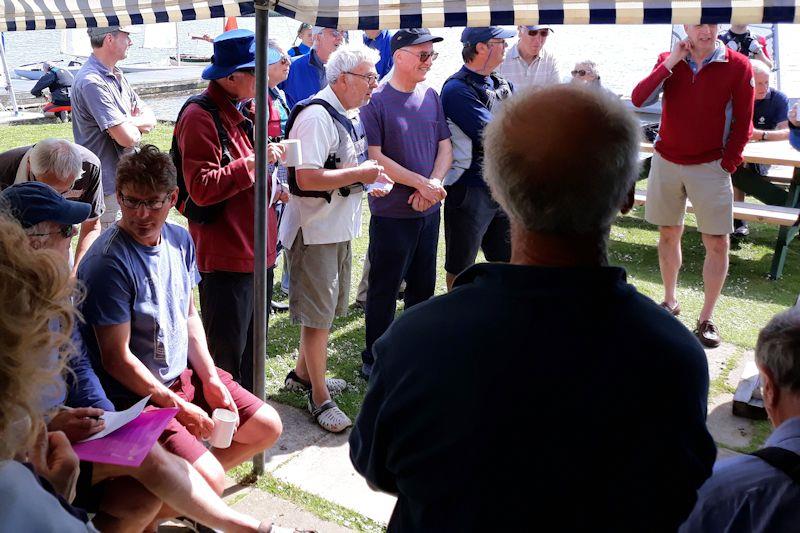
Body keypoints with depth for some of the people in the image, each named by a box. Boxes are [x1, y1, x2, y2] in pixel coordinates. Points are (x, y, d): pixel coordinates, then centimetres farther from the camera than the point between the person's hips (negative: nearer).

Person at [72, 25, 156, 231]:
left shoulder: (116, 75, 12)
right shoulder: (92, 82, -20)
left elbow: (151, 119, 8)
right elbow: (127, 138, -26)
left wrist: (128, 122, -13)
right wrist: (137, 126, -3)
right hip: (107, 188, -9)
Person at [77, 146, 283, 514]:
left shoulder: (179, 239, 1)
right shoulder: (109, 263, -23)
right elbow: (117, 359, -20)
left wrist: (210, 379, 0)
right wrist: (179, 407, -17)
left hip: (185, 373, 8)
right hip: (134, 394, -8)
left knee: (268, 427, 8)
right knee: (210, 483, -20)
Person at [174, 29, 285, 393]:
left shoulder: (235, 113, 15)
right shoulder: (200, 117, -16)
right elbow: (202, 189, -23)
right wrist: (253, 162, -25)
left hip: (254, 251, 10)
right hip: (225, 257, -10)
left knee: (251, 349, 20)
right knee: (226, 356, 1)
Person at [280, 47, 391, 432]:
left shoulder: (349, 115, 11)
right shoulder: (316, 117, -21)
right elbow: (306, 179, -29)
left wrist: (368, 181, 3)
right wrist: (359, 174, -22)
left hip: (340, 226, 10)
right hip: (315, 230, -10)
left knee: (325, 308, 21)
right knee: (318, 313, 0)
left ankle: (303, 374, 39)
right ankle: (319, 397, 14)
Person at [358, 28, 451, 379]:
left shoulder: (431, 97, 6)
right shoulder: (376, 100, -11)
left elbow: (445, 146, 8)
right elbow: (374, 156, -15)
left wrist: (434, 184, -10)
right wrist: (421, 183, -17)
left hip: (429, 210, 6)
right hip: (391, 213, -6)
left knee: (423, 286, 16)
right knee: (384, 290, 4)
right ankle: (374, 360, 19)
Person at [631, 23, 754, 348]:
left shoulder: (738, 66, -6)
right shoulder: (669, 61, 1)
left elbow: (743, 123, -2)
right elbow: (639, 99, -13)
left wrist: (728, 163, -7)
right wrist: (671, 62, -15)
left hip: (710, 166, -2)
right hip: (667, 162, 2)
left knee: (718, 243, -3)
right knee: (668, 233, 12)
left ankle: (706, 318, 9)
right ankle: (670, 302, 29)